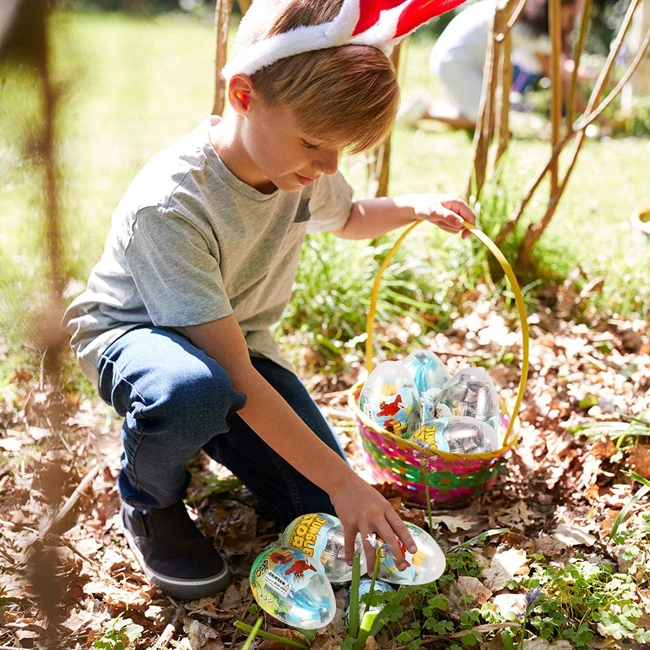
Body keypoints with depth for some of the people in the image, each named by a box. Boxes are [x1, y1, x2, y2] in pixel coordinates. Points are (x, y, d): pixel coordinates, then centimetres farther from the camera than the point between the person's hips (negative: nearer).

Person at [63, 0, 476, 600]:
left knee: (323, 513, -7)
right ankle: (149, 503, -8)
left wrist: (414, 208, -7)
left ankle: (205, 430, 19)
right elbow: (238, 376, -35)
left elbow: (347, 218, 14)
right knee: (195, 390, -44)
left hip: (236, 338, 6)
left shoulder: (301, 162, -13)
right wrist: (341, 480, -33)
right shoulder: (169, 205, -35)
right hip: (130, 335, -5)